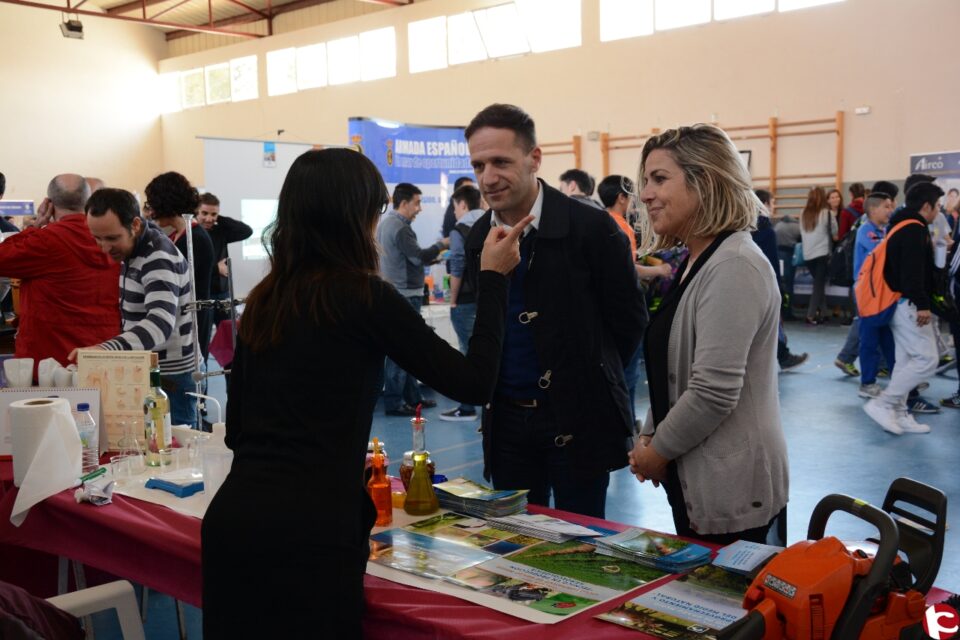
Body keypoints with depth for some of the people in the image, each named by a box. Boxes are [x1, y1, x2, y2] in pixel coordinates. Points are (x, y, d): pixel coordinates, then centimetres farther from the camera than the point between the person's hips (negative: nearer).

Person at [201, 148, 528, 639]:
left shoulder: (263, 299, 10)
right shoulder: (365, 295, -9)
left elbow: (236, 429, 15)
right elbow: (474, 382, -3)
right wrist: (492, 278, 6)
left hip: (232, 516, 7)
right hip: (307, 531, -6)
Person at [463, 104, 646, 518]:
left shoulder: (592, 228, -11)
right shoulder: (479, 237, 5)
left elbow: (630, 320, -4)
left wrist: (586, 381, 2)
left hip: (577, 420, -4)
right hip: (506, 418, 5)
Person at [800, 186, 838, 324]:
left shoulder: (803, 214, 2)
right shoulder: (826, 213, -8)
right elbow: (834, 234, 2)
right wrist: (833, 238, 21)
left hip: (807, 254, 4)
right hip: (822, 253, -4)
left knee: (818, 283, 16)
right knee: (819, 284, 0)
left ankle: (822, 313, 18)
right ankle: (811, 315, -6)